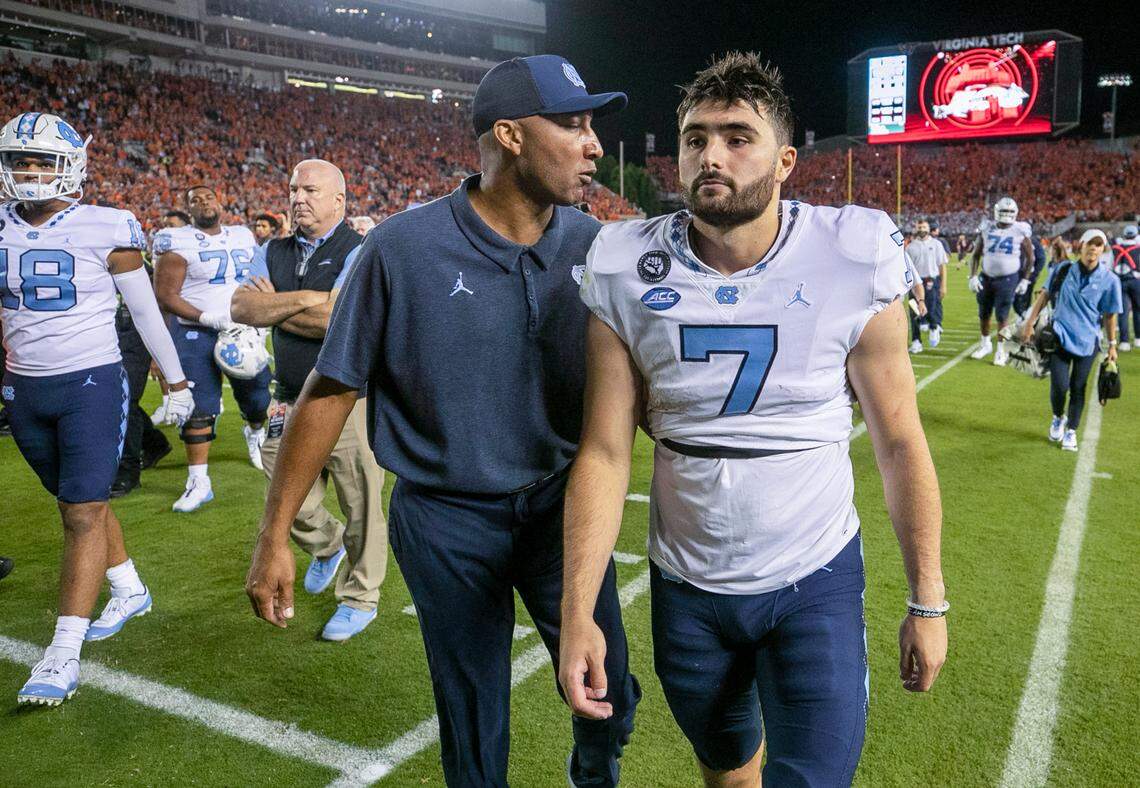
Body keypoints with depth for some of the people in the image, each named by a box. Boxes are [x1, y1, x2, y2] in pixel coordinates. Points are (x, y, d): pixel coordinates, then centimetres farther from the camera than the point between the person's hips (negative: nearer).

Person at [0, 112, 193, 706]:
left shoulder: (105, 230, -9)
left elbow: (145, 312, -1)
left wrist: (176, 382, 4)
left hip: (91, 384, -5)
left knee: (83, 511, -6)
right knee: (78, 502, 16)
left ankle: (64, 655, -2)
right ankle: (130, 592, 35)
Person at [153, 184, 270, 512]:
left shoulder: (244, 237, 10)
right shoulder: (178, 243, -6)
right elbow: (165, 295, -10)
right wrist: (208, 318, -20)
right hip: (197, 335, -4)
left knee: (259, 397, 13)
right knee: (198, 409, -4)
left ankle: (255, 432, 48)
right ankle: (199, 482, 4)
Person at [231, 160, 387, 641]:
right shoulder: (274, 253, 13)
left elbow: (336, 321, -20)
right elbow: (240, 309, -2)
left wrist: (273, 305, -7)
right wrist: (303, 299, -15)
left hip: (348, 398, -6)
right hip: (291, 400, 6)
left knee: (360, 506, 3)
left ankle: (360, 598, 21)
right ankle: (328, 546, 46)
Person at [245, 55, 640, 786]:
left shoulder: (592, 247, -5)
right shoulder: (405, 248, -16)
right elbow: (333, 390, -9)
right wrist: (275, 534, -6)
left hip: (560, 503, 3)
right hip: (447, 520, -3)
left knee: (610, 696, 15)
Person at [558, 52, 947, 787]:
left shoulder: (851, 263, -13)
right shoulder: (629, 274, -10)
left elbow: (900, 443, -5)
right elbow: (605, 452, -9)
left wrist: (928, 601, -1)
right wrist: (577, 611, -13)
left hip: (816, 584, -2)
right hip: (686, 589, 2)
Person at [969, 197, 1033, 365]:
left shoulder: (1020, 232, -5)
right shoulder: (986, 230, 1)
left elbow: (1030, 258, 2)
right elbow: (976, 255, 7)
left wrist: (1025, 280, -3)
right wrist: (973, 276, -2)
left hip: (1008, 279, -3)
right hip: (986, 277, 3)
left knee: (1002, 315, -2)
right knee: (984, 313, 12)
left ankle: (1001, 349, 9)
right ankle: (985, 344, 31)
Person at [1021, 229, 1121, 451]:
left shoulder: (1109, 280, -4)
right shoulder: (1063, 270, -2)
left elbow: (1109, 315, 3)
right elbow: (1045, 295, 6)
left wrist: (1112, 345, 7)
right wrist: (1030, 323, 3)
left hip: (1087, 341, 0)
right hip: (1060, 337, 0)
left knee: (1078, 388, 7)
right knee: (1059, 385, -5)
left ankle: (1071, 431, 25)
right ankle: (1058, 418, 26)